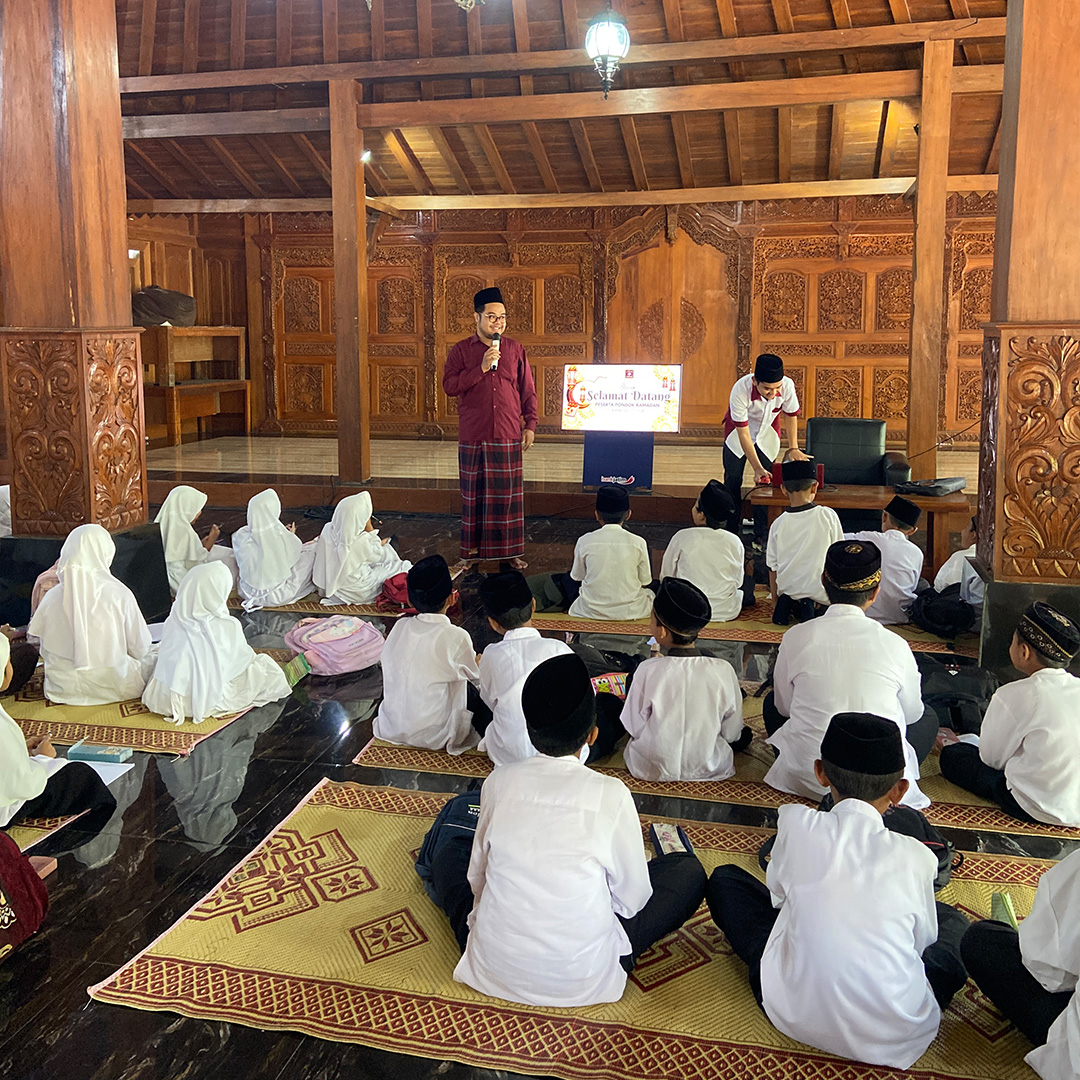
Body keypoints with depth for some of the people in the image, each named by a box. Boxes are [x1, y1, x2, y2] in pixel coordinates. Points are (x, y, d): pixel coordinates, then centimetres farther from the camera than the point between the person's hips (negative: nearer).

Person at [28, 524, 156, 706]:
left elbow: (45, 652, 2)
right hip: (114, 688, -3)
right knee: (155, 655, 22)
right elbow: (139, 648, -9)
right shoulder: (118, 593, -17)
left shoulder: (52, 597, -7)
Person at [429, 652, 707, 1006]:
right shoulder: (611, 794, -16)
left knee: (452, 852, 28)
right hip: (582, 981, -4)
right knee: (688, 870, 9)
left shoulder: (499, 781, -8)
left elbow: (477, 879, 4)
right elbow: (632, 900, -5)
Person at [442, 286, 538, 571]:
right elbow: (449, 386, -10)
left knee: (508, 494, 3)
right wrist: (481, 368, -16)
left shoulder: (515, 349, 8)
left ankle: (509, 551, 13)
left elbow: (528, 391, 11)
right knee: (473, 494, 5)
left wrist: (531, 424, 5)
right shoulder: (461, 350, 2)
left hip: (508, 437, 1)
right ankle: (472, 550, 16)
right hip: (472, 438, -1)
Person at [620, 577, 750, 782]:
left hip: (652, 770, -1)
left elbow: (634, 728, -11)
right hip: (710, 769, 2)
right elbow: (732, 734, -7)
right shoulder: (723, 671, -19)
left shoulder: (648, 671, -23)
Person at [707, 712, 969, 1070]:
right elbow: (922, 938, 6)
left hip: (797, 1018, -1)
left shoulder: (795, 823, -10)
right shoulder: (916, 857, -9)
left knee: (724, 879, 16)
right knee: (951, 919, 27)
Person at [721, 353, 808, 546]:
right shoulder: (740, 390, -38)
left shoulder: (787, 385, -30)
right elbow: (743, 434, -32)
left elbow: (791, 415, -8)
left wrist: (793, 448, -14)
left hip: (768, 432, 2)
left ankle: (761, 535, 5)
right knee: (733, 479, -1)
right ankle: (731, 531, 14)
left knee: (766, 481, -4)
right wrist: (757, 467, -33)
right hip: (738, 431, -2)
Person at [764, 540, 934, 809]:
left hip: (806, 778, 1)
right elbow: (912, 713, 7)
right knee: (928, 718, 27)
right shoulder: (894, 645, -10)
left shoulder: (796, 638, -9)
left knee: (772, 703, 29)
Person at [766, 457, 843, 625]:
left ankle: (786, 604, -1)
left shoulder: (778, 524, -4)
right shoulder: (828, 515, -9)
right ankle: (811, 606, -6)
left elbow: (772, 567, 3)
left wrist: (776, 602, 15)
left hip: (788, 590, 3)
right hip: (820, 591, -3)